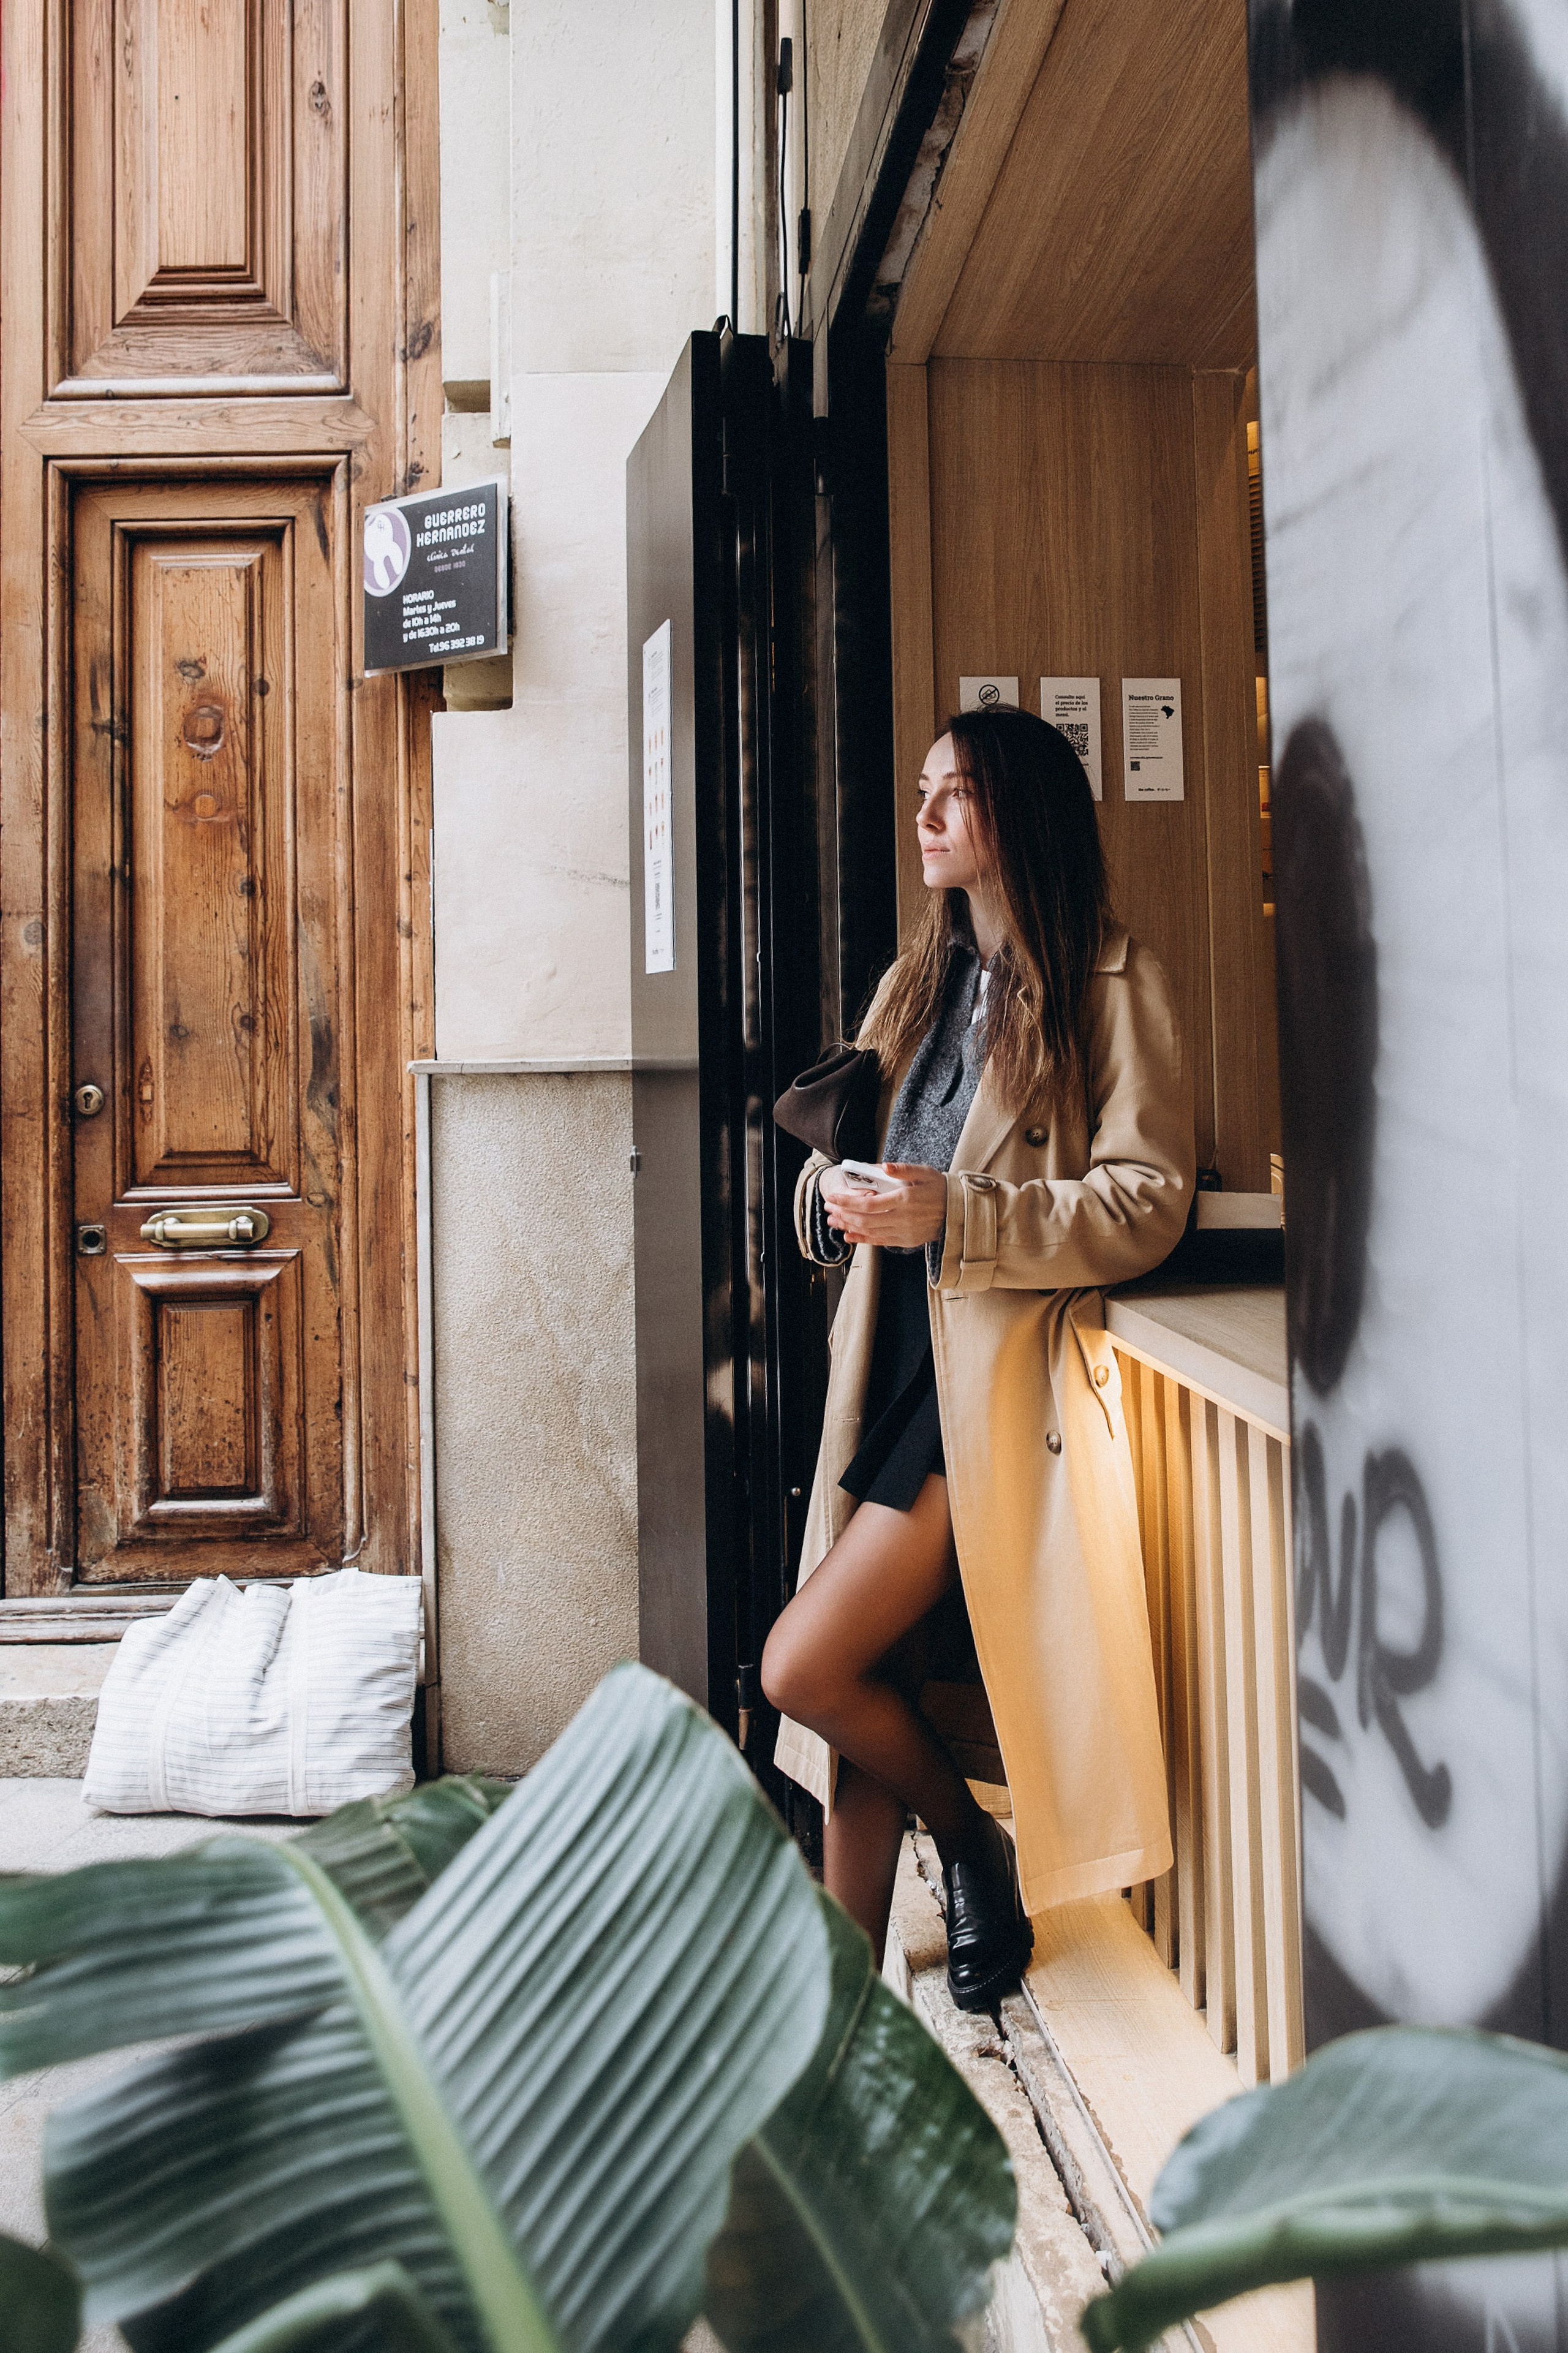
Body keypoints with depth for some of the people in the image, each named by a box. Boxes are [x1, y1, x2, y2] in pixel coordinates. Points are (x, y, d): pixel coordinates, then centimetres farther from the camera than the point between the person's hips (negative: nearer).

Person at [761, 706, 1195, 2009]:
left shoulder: (1109, 982, -4)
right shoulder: (921, 983, 18)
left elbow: (1148, 1203, -11)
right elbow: (839, 1168, 19)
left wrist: (951, 1214, -19)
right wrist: (837, 1194, -5)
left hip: (1001, 1385, -7)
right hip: (892, 1365, 7)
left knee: (805, 1667, -11)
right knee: (868, 1694, 7)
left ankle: (979, 1846, 17)